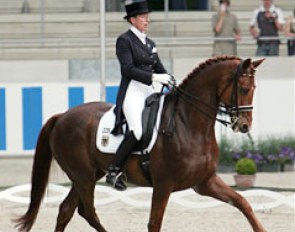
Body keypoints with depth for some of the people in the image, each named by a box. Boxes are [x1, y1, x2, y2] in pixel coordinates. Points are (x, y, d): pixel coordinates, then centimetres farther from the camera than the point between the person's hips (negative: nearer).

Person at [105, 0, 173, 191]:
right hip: (132, 91, -8)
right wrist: (153, 77, -22)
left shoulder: (150, 44, 19)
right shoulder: (124, 40, -3)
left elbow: (160, 69, 19)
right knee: (138, 131, -27)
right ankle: (114, 172, -19)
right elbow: (128, 69, -14)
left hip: (148, 92, 8)